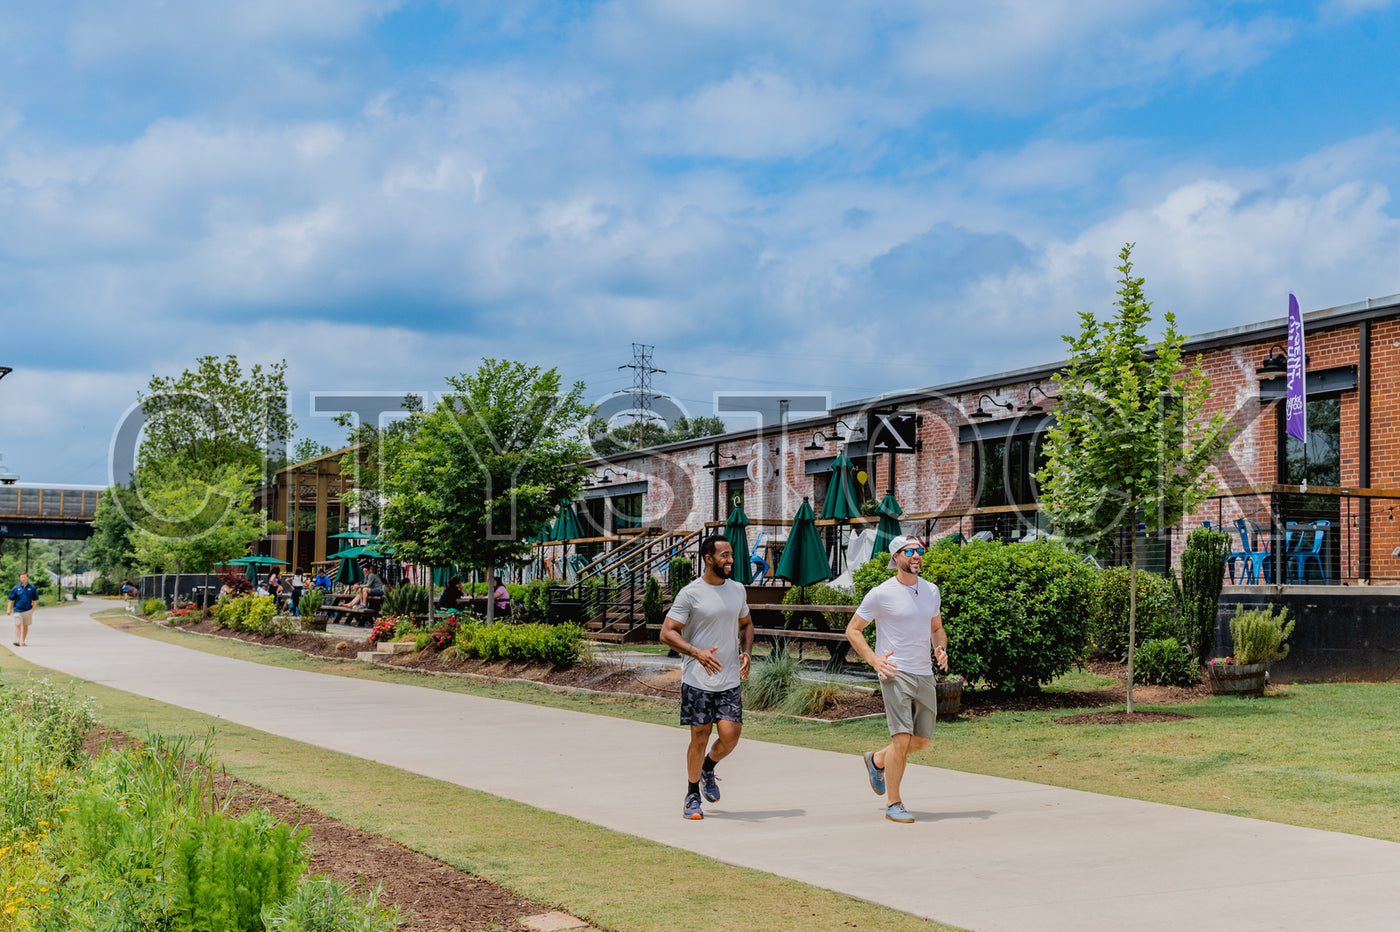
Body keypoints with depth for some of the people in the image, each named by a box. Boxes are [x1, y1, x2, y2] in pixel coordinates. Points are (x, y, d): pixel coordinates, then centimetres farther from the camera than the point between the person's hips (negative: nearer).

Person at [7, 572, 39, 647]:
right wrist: (9, 609, -1)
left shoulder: (32, 588, 4)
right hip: (18, 610, -1)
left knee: (25, 626, 9)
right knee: (18, 625, -12)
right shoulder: (16, 588, 3)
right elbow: (11, 599, 7)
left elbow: (35, 600, 8)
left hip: (28, 610, 1)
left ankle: (23, 641, 19)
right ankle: (17, 641, -18)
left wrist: (33, 609, -1)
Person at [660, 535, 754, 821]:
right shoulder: (690, 594, -9)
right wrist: (697, 652, -23)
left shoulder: (737, 590, 9)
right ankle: (692, 796, 17)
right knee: (699, 737, -1)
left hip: (730, 680, 4)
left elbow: (746, 624, 23)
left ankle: (708, 769, 25)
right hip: (697, 680, -4)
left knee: (730, 734, -7)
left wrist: (747, 652, 4)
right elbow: (667, 633, -9)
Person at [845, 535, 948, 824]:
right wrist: (873, 659, -14)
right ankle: (893, 804, -1)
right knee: (902, 738, -14)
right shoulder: (881, 594, -7)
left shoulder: (931, 591, 10)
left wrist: (941, 649, 1)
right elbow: (853, 630, -1)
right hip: (895, 673, -6)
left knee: (922, 741, 11)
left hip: (925, 675, 6)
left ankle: (876, 760, 38)